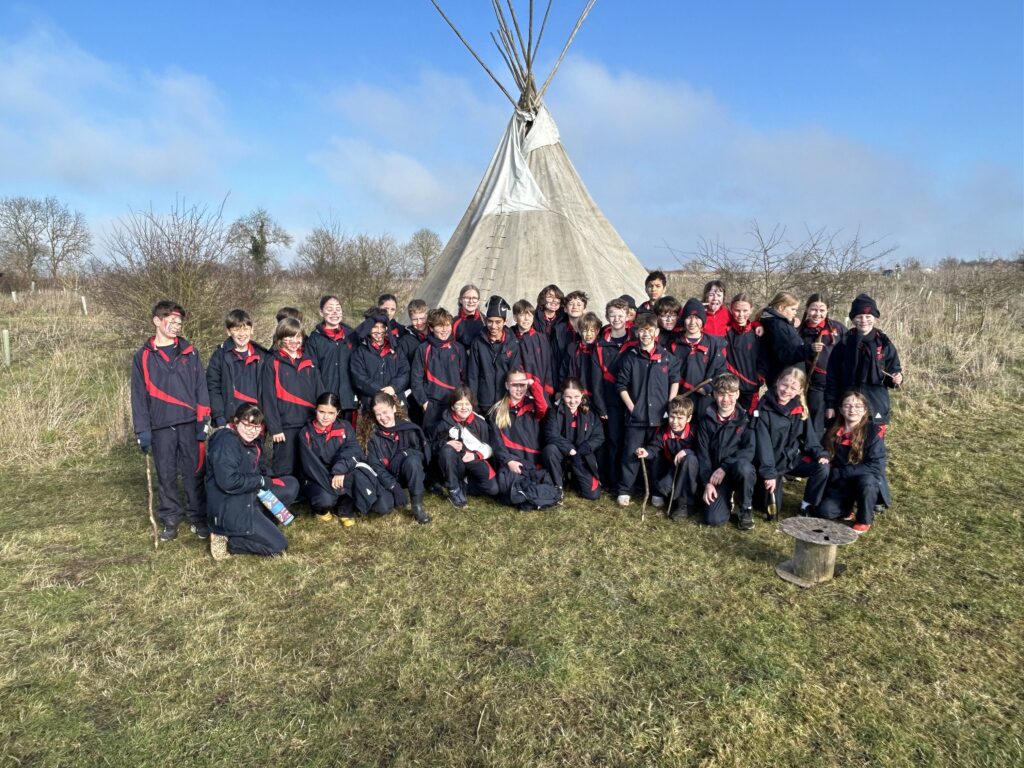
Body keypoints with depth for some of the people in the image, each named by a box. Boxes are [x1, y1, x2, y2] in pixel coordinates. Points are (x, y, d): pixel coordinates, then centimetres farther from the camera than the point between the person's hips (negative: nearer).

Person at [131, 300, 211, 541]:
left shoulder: (189, 352, 6)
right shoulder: (143, 357, 6)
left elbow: (201, 387, 4)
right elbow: (139, 395, 5)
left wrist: (203, 421, -4)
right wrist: (142, 430, -1)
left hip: (189, 424, 0)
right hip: (161, 426, 0)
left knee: (194, 473, 4)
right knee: (166, 476, 8)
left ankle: (198, 517, 15)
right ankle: (170, 519, 21)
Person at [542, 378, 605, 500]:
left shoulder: (590, 414, -1)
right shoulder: (555, 412, -8)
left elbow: (598, 437, -7)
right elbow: (551, 436, -19)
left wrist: (579, 452, -21)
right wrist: (570, 450, -29)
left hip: (582, 457, 2)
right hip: (562, 455, -2)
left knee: (593, 494, -10)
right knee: (549, 449, -35)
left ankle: (575, 477, 24)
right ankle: (558, 486, -12)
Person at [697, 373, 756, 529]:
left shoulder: (745, 419, -4)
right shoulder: (706, 419, 1)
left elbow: (749, 451, -13)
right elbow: (702, 453, 0)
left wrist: (724, 467, -22)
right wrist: (707, 482, -10)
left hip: (740, 470, -1)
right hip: (716, 475, 1)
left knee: (743, 466, -38)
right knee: (714, 519, -19)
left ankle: (746, 509, -9)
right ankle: (727, 497, 19)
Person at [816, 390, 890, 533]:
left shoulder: (873, 432, -14)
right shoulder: (834, 432, 0)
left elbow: (876, 466, -20)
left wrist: (842, 472, -23)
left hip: (869, 481, -3)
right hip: (841, 484, 3)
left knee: (865, 481, -38)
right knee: (825, 511, -21)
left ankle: (865, 520, -11)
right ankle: (848, 507, 14)